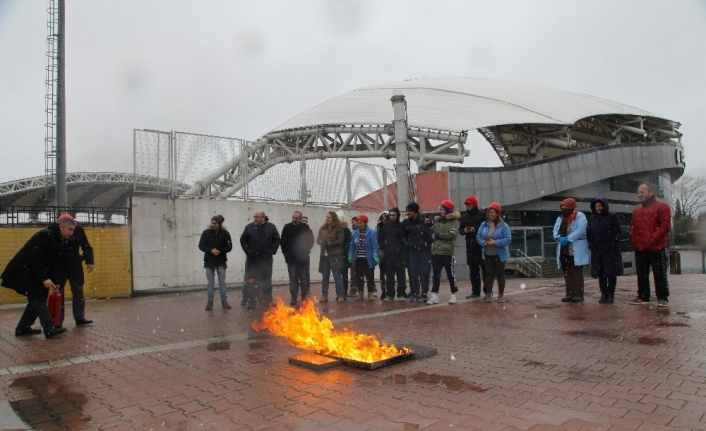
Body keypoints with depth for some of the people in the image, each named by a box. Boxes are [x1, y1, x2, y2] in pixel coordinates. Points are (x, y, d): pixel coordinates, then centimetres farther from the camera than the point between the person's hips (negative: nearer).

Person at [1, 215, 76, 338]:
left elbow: (52, 262, 14)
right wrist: (44, 279, -27)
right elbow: (34, 258, -27)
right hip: (23, 270, -10)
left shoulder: (57, 239, 9)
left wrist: (53, 281, 10)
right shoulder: (46, 235, -21)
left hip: (29, 271, 10)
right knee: (38, 298, -13)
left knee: (36, 299, 12)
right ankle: (49, 329, -15)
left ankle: (22, 328, 22)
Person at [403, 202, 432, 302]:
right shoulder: (405, 222, 3)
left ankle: (424, 294, 4)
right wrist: (408, 244, 7)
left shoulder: (425, 220, -6)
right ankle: (415, 294, 11)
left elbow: (432, 231, 0)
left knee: (424, 272, -3)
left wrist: (428, 242, -6)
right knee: (413, 273, 1)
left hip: (425, 250, -3)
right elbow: (404, 236, 14)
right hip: (413, 251, 3)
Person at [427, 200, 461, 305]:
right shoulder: (437, 221, 14)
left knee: (451, 274, 6)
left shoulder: (454, 222, -2)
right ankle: (434, 296, 8)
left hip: (448, 252, -5)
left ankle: (453, 295, 18)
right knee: (435, 274, 5)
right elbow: (431, 233, 15)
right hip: (435, 252, 5)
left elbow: (451, 235, -16)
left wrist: (438, 235, -10)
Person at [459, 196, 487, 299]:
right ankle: (475, 292, 16)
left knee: (485, 268, -3)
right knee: (473, 269, 9)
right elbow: (460, 229, 17)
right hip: (470, 246, 5)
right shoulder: (464, 216, 15)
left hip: (482, 245, -5)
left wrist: (475, 229, -18)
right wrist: (464, 230, -4)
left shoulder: (482, 214, -2)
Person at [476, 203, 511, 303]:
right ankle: (488, 294, 10)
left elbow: (508, 239, -14)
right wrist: (484, 243, -16)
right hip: (487, 254, 3)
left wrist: (496, 243, -23)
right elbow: (478, 236, 4)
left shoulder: (503, 225, -8)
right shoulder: (484, 225, 4)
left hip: (500, 255, -3)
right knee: (489, 274, 5)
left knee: (500, 274, 6)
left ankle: (501, 294, 15)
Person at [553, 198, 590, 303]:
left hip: (576, 250, -7)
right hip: (563, 250, 7)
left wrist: (568, 239, -23)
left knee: (577, 272, -4)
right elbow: (555, 230, 8)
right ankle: (570, 294, 15)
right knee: (567, 273, 9)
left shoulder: (580, 216, -5)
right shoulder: (560, 218, 16)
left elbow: (580, 230, -19)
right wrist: (559, 238, -13)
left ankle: (579, 294, -1)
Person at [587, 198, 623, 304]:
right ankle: (603, 294, 12)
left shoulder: (612, 216, -3)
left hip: (610, 250, -4)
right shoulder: (592, 218, 11)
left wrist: (612, 244, -13)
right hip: (597, 251, 4)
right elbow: (589, 233, 14)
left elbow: (617, 232, -7)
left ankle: (610, 294, 5)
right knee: (600, 273, 5)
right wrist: (591, 244, 3)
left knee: (611, 273, 0)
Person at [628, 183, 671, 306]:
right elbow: (632, 226, 22)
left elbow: (665, 225, -12)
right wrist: (633, 239, 6)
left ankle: (663, 298, 5)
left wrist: (653, 239, -17)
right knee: (641, 274, 10)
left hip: (656, 247, -7)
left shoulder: (661, 206, -3)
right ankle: (643, 297, 17)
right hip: (639, 248, 7)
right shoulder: (636, 210, 19)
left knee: (660, 274, -1)